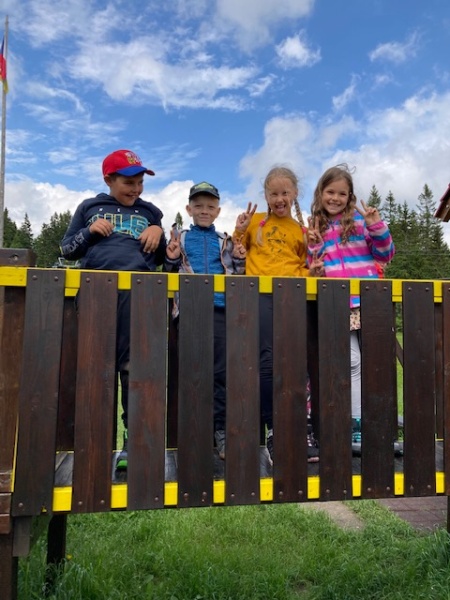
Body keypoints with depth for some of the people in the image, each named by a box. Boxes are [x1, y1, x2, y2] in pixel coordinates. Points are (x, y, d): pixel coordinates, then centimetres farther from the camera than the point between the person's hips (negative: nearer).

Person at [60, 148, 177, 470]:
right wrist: (89, 232, 1)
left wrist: (160, 233, 5)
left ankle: (134, 438, -2)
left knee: (133, 363, -6)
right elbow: (68, 250, 18)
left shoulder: (149, 211, 22)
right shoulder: (90, 208, 20)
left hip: (138, 288, 0)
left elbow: (162, 258, 23)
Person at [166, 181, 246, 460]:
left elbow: (236, 276, 16)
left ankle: (221, 428, 11)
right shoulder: (180, 238, 11)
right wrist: (171, 259, -7)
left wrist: (240, 260, -2)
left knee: (222, 371, 1)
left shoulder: (226, 241, 14)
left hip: (220, 309, 1)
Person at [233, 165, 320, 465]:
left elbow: (307, 266, 22)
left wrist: (311, 271, 1)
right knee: (269, 359, -13)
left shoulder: (302, 230, 17)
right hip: (260, 294, -1)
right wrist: (240, 231, 2)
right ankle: (273, 430, -1)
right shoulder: (256, 221, 16)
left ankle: (304, 428, 3)